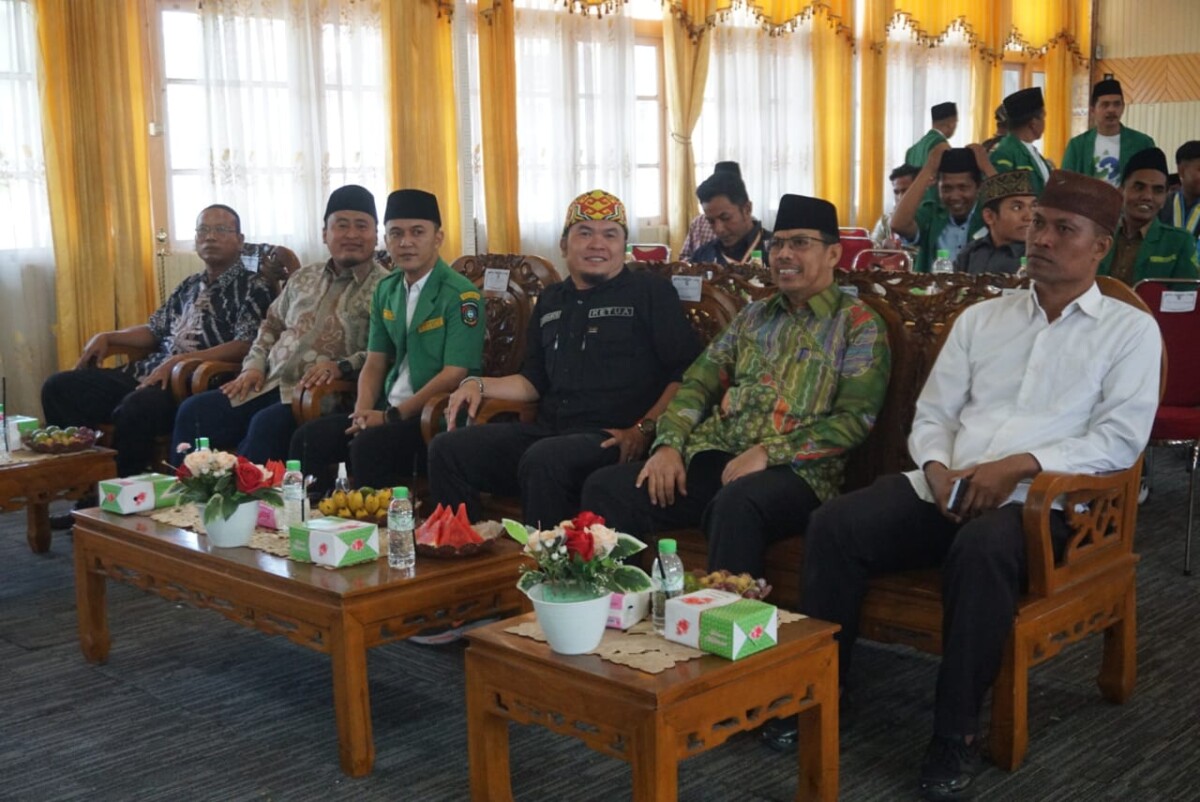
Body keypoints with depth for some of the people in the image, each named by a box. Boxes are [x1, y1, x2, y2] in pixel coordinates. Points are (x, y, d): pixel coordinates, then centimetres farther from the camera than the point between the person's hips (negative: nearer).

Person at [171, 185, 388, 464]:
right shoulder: (303, 278, 20)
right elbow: (271, 326, 28)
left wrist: (342, 367, -24)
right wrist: (254, 366, 11)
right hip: (270, 384, 7)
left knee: (266, 425, -34)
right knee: (194, 412, -10)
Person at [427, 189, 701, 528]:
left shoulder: (650, 291, 3)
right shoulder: (552, 300, 21)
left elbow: (686, 373, -5)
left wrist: (644, 429, -16)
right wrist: (479, 385, 9)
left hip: (611, 439, -6)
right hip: (549, 430, 6)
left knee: (543, 460, -36)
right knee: (447, 448, -9)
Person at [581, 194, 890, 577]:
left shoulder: (859, 325, 4)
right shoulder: (753, 316, 22)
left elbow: (854, 420, -6)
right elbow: (699, 382, 17)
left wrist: (768, 453, -17)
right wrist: (669, 444, -3)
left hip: (795, 470, -5)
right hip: (713, 457, 5)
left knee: (736, 502, -41)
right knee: (605, 487, -17)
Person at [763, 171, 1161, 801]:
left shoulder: (1131, 330, 8)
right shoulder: (980, 318, 20)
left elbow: (1121, 438, -5)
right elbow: (931, 414, 16)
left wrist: (1019, 465, -17)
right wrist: (937, 468, -7)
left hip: (1040, 499, -4)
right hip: (946, 488, 4)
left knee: (982, 548, -38)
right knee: (835, 525, -21)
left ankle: (956, 732, -24)